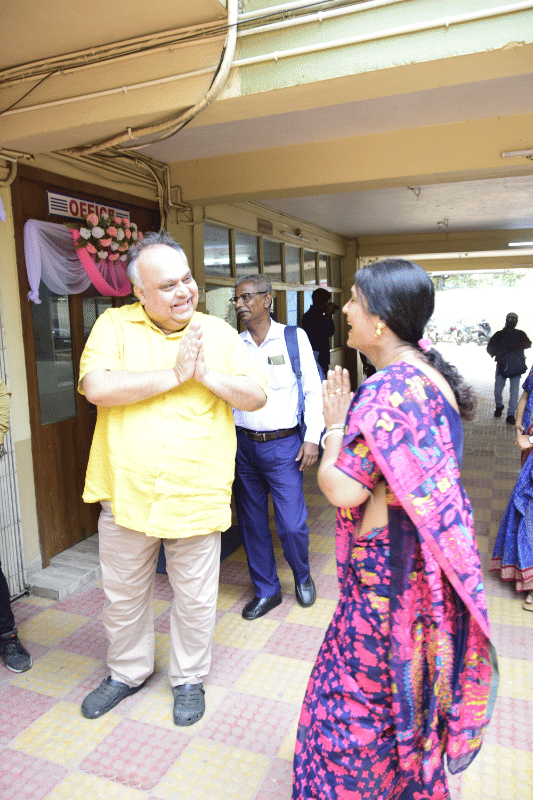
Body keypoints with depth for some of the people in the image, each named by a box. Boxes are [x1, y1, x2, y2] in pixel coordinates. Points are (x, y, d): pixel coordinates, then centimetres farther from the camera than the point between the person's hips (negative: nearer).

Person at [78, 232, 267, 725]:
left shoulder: (218, 332, 0)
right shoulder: (115, 325, -5)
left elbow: (257, 396, -2)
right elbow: (97, 387, -22)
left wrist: (206, 374, -18)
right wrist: (174, 375, -20)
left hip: (197, 497, 0)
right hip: (126, 494, 1)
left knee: (196, 600, 16)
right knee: (124, 595, 21)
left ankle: (189, 678, 43)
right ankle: (128, 671, 49)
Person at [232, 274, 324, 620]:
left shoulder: (294, 337, -2)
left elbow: (313, 389, -1)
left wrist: (312, 438, -7)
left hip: (283, 445, -3)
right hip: (243, 445, 4)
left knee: (292, 525, -2)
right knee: (252, 523, 11)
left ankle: (302, 575, 30)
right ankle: (267, 590, 31)